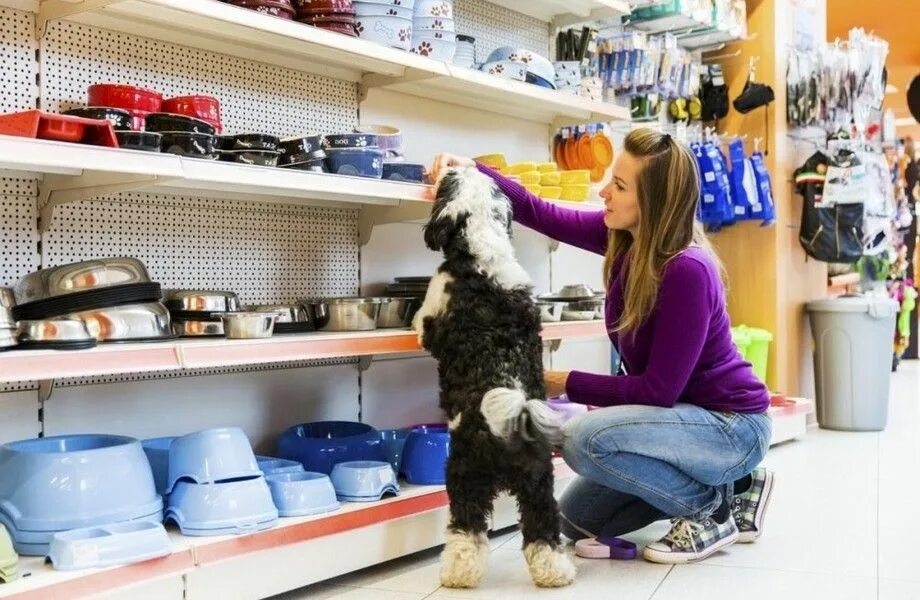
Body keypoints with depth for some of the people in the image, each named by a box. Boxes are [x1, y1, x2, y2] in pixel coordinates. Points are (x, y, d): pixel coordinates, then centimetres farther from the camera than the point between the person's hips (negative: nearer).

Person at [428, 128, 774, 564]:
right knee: (578, 520, 13)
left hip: (732, 425, -8)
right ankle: (729, 486, 18)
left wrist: (569, 384, -16)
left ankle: (714, 506, -6)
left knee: (585, 438, -29)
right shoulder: (625, 236, -7)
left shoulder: (687, 270, -29)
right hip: (685, 415, 8)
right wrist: (473, 171, -9)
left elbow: (658, 390, -25)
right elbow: (540, 214, 3)